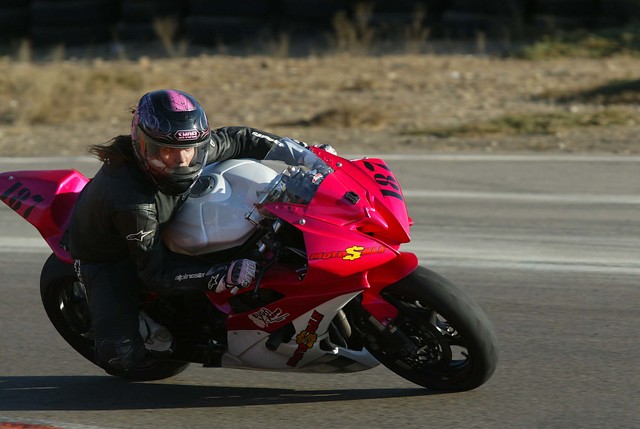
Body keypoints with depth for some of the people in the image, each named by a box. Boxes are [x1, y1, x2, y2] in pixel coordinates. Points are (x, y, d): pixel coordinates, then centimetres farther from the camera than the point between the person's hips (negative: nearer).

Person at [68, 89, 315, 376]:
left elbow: (235, 140, -3)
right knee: (121, 356, -24)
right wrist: (225, 276, -47)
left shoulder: (193, 151, -24)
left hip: (158, 234, 7)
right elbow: (157, 273, -37)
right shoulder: (131, 201, -42)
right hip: (107, 257, -7)